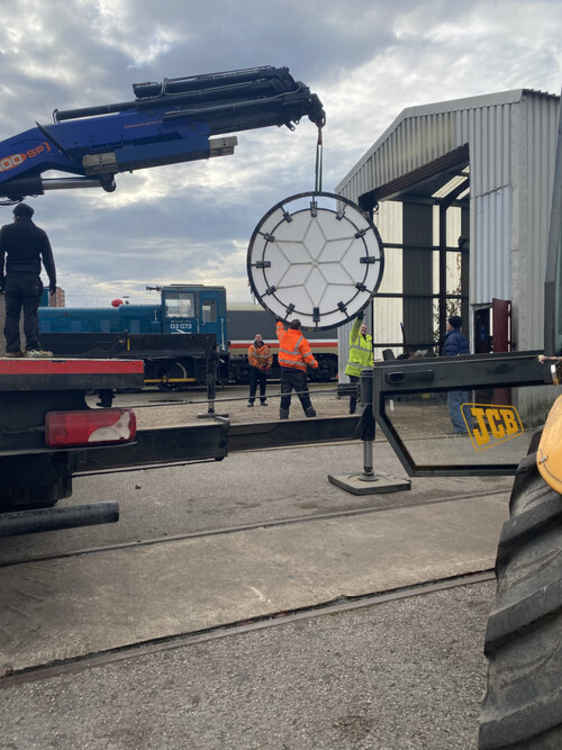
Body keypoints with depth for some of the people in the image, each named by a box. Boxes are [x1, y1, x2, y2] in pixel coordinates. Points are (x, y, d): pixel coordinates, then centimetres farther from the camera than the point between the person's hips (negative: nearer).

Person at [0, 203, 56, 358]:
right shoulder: (39, 233, 7)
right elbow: (48, 259, 5)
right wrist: (52, 281, 7)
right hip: (31, 279, -1)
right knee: (31, 314, -2)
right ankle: (32, 348, -11)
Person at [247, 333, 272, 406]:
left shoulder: (265, 347, 2)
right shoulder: (251, 348, -4)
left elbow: (270, 356, 3)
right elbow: (251, 358, -13)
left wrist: (268, 365, -9)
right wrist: (259, 366, -18)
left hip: (263, 368, 3)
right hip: (254, 368, -2)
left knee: (263, 384, 9)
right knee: (253, 384, -5)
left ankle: (263, 400, 19)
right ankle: (251, 400, -1)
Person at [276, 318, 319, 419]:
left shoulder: (283, 335, 3)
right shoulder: (301, 340, -13)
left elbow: (279, 329, 28)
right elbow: (308, 357, -13)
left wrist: (279, 322, 49)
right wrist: (315, 364, 3)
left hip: (284, 369, 5)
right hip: (297, 370, -5)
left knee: (285, 394, 9)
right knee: (303, 394, 1)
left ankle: (283, 416, 10)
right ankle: (310, 414, 5)